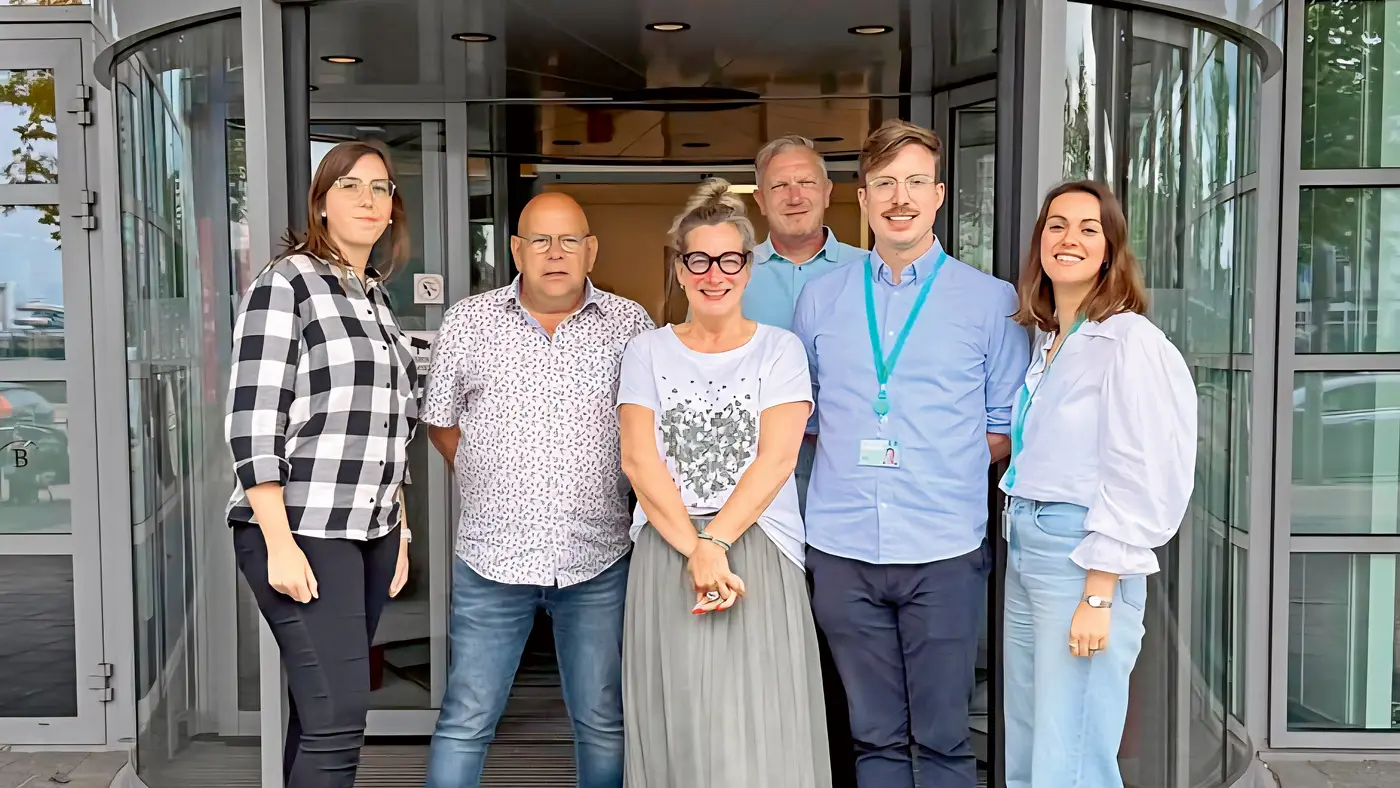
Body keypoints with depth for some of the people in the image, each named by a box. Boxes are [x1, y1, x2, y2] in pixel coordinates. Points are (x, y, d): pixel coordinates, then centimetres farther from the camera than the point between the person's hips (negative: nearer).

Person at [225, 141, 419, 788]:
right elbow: (252, 421, -11)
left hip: (370, 533, 7)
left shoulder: (377, 298, 17)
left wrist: (399, 530, 17)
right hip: (302, 533, -7)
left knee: (322, 711, 9)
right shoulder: (287, 282, -5)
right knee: (338, 717, -10)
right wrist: (279, 544, -17)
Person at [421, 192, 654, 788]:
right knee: (466, 722, 6)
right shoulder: (468, 322, 4)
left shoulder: (631, 324, 3)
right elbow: (440, 422, 13)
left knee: (604, 725, 11)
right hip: (492, 557, 0)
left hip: (599, 561, 1)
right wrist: (490, 485, 5)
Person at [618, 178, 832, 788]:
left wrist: (716, 541, -16)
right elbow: (638, 459, -2)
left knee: (760, 736, -4)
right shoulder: (648, 352, 10)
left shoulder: (779, 349, 7)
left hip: (760, 555, -1)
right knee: (676, 730, 2)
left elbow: (777, 459, -5)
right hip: (665, 557, 1)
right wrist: (694, 551, -13)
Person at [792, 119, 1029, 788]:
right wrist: (852, 451, 3)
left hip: (944, 553, -2)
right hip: (843, 550, 2)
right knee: (874, 734, 11)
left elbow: (1007, 431, 8)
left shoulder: (991, 300, 4)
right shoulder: (820, 299, 10)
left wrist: (942, 459, -5)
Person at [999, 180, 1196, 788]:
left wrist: (1098, 596, -17)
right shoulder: (1043, 340, 13)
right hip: (1024, 553, 8)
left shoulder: (1130, 342, -12)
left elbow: (1137, 482, -15)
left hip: (1086, 561, -8)